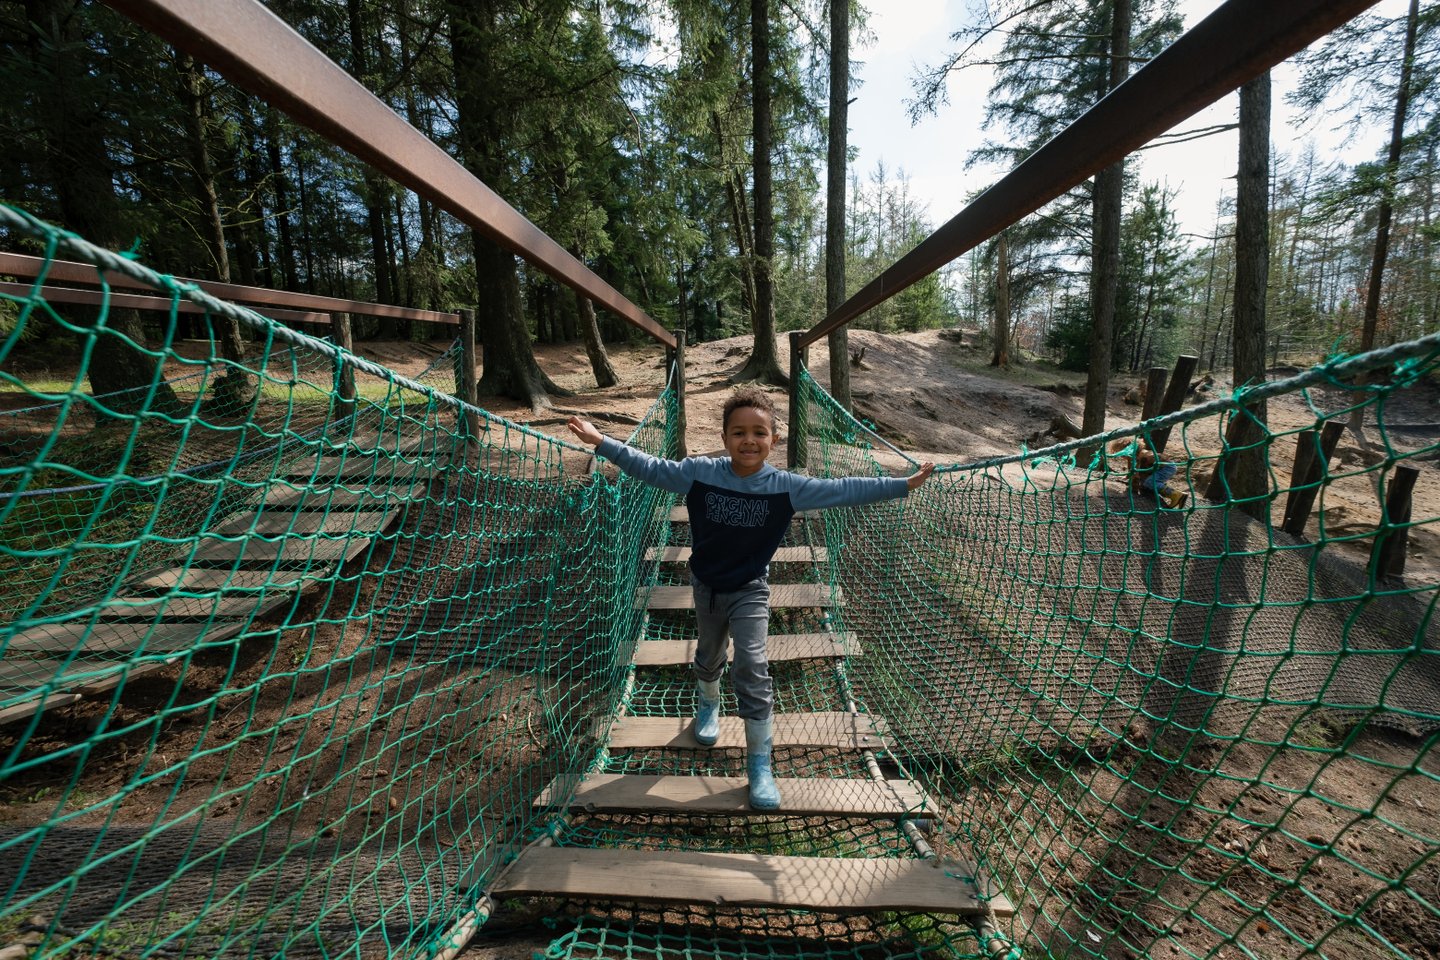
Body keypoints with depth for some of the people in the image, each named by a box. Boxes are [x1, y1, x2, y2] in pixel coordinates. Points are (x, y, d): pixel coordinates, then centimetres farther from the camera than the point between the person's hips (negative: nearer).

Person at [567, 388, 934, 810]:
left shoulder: (786, 486, -21)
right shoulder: (699, 472, -19)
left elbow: (844, 491, -18)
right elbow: (651, 468, -10)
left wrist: (904, 485, -19)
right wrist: (601, 442, -12)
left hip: (749, 591, -2)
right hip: (705, 586, 2)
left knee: (752, 672, -6)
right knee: (708, 656, 23)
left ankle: (760, 763, 14)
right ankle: (708, 706, 56)